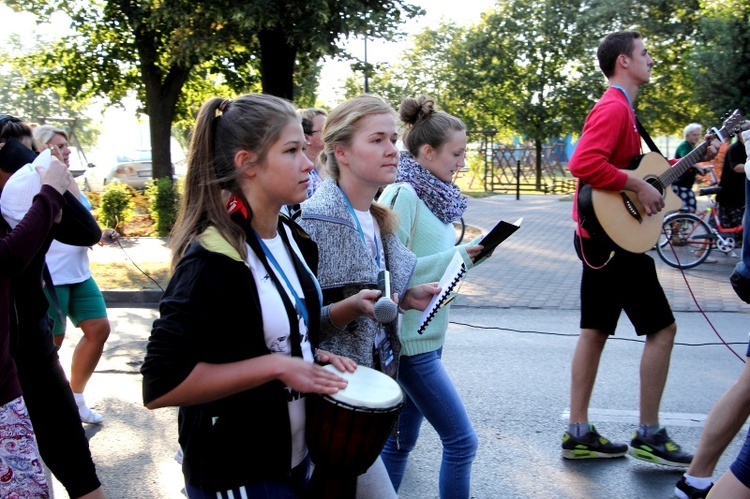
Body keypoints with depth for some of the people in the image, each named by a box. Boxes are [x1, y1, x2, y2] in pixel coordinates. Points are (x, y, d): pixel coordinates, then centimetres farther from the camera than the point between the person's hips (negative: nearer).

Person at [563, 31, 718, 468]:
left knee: (596, 331, 10)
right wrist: (639, 186, -23)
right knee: (662, 328, -1)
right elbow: (583, 163, -30)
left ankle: (579, 434, 15)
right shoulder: (615, 107, -15)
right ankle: (649, 435, 7)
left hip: (600, 237, 10)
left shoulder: (621, 108, 18)